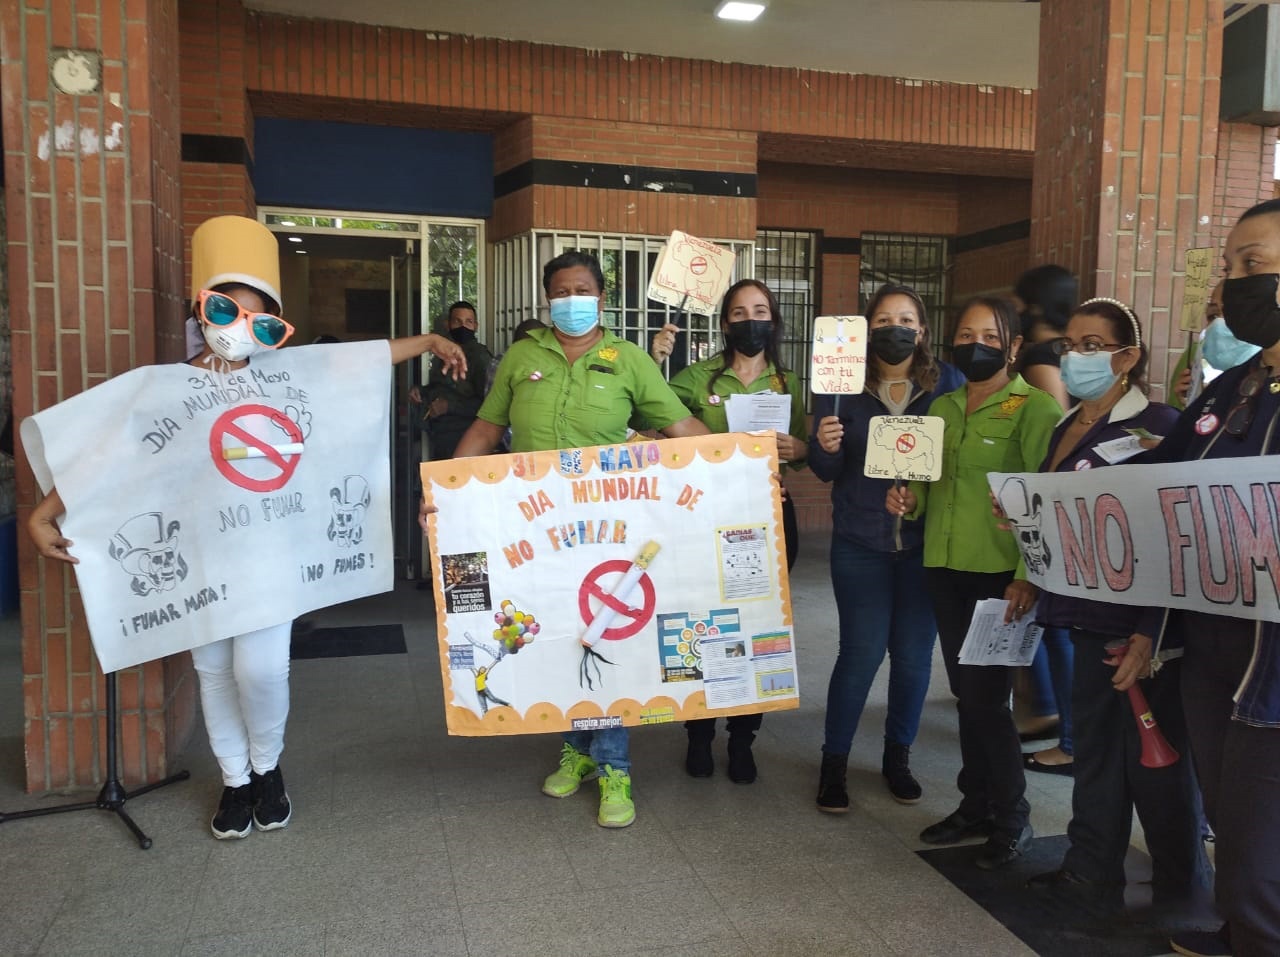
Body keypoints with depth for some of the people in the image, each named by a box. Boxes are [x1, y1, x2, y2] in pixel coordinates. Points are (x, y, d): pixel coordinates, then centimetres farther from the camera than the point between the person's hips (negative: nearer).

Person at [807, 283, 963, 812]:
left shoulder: (949, 383, 2)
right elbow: (826, 471, -1)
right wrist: (825, 446, -22)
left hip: (926, 543, 1)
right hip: (861, 542, -1)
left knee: (914, 653, 8)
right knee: (862, 652, -2)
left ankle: (898, 755, 29)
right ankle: (833, 762, 16)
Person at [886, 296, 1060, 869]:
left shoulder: (1034, 407, -6)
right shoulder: (941, 408, 13)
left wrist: (1028, 575, -21)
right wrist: (910, 499, -4)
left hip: (1001, 573, -6)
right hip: (944, 568, 6)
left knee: (986, 697, -3)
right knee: (966, 693, 13)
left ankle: (1012, 820, 17)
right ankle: (975, 805, 28)